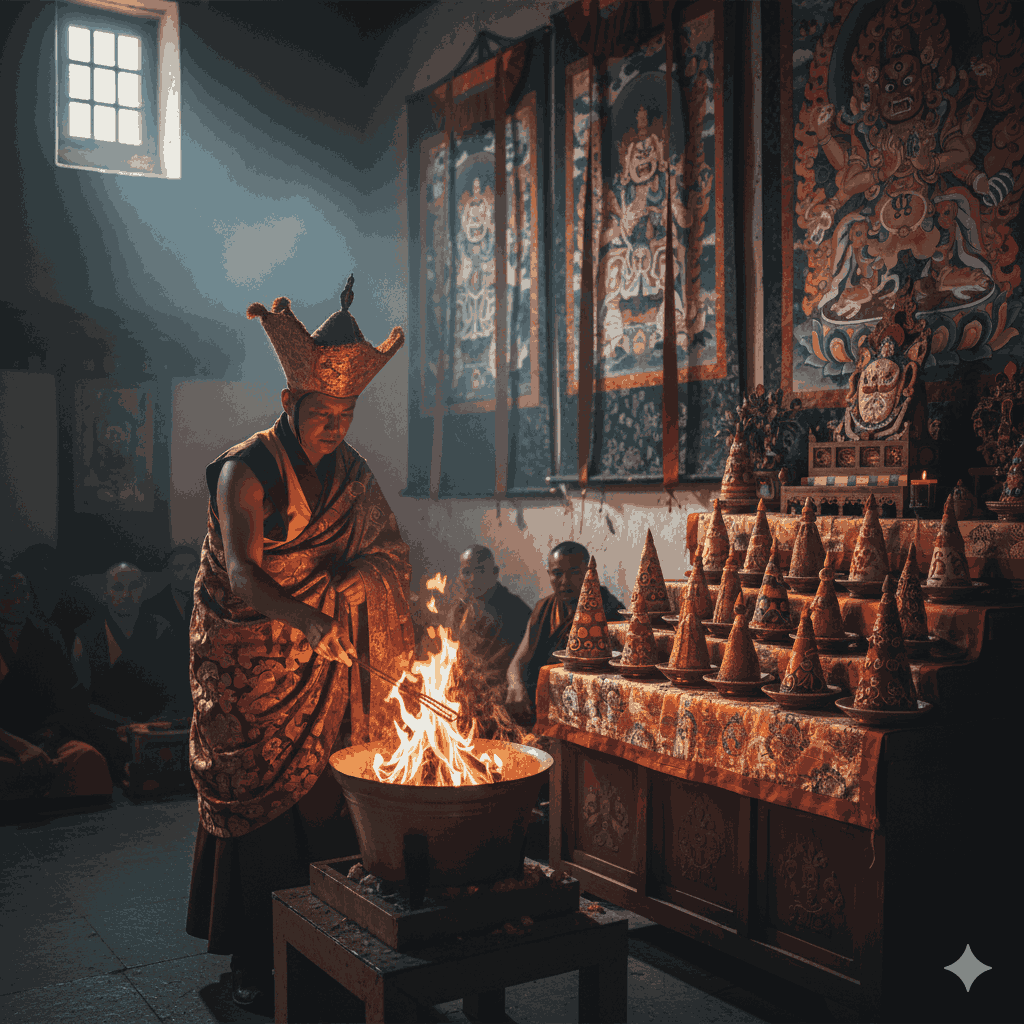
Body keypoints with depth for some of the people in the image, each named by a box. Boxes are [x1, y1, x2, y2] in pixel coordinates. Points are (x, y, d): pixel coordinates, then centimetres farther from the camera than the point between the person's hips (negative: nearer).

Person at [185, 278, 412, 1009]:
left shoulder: (353, 475, 5)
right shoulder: (246, 471, -10)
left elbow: (390, 552, 10)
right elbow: (241, 573, -21)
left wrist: (361, 574, -13)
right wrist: (305, 620, -38)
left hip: (328, 671, 4)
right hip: (253, 668, -4)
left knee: (326, 801, 2)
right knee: (257, 803, 0)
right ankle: (256, 962, 11)